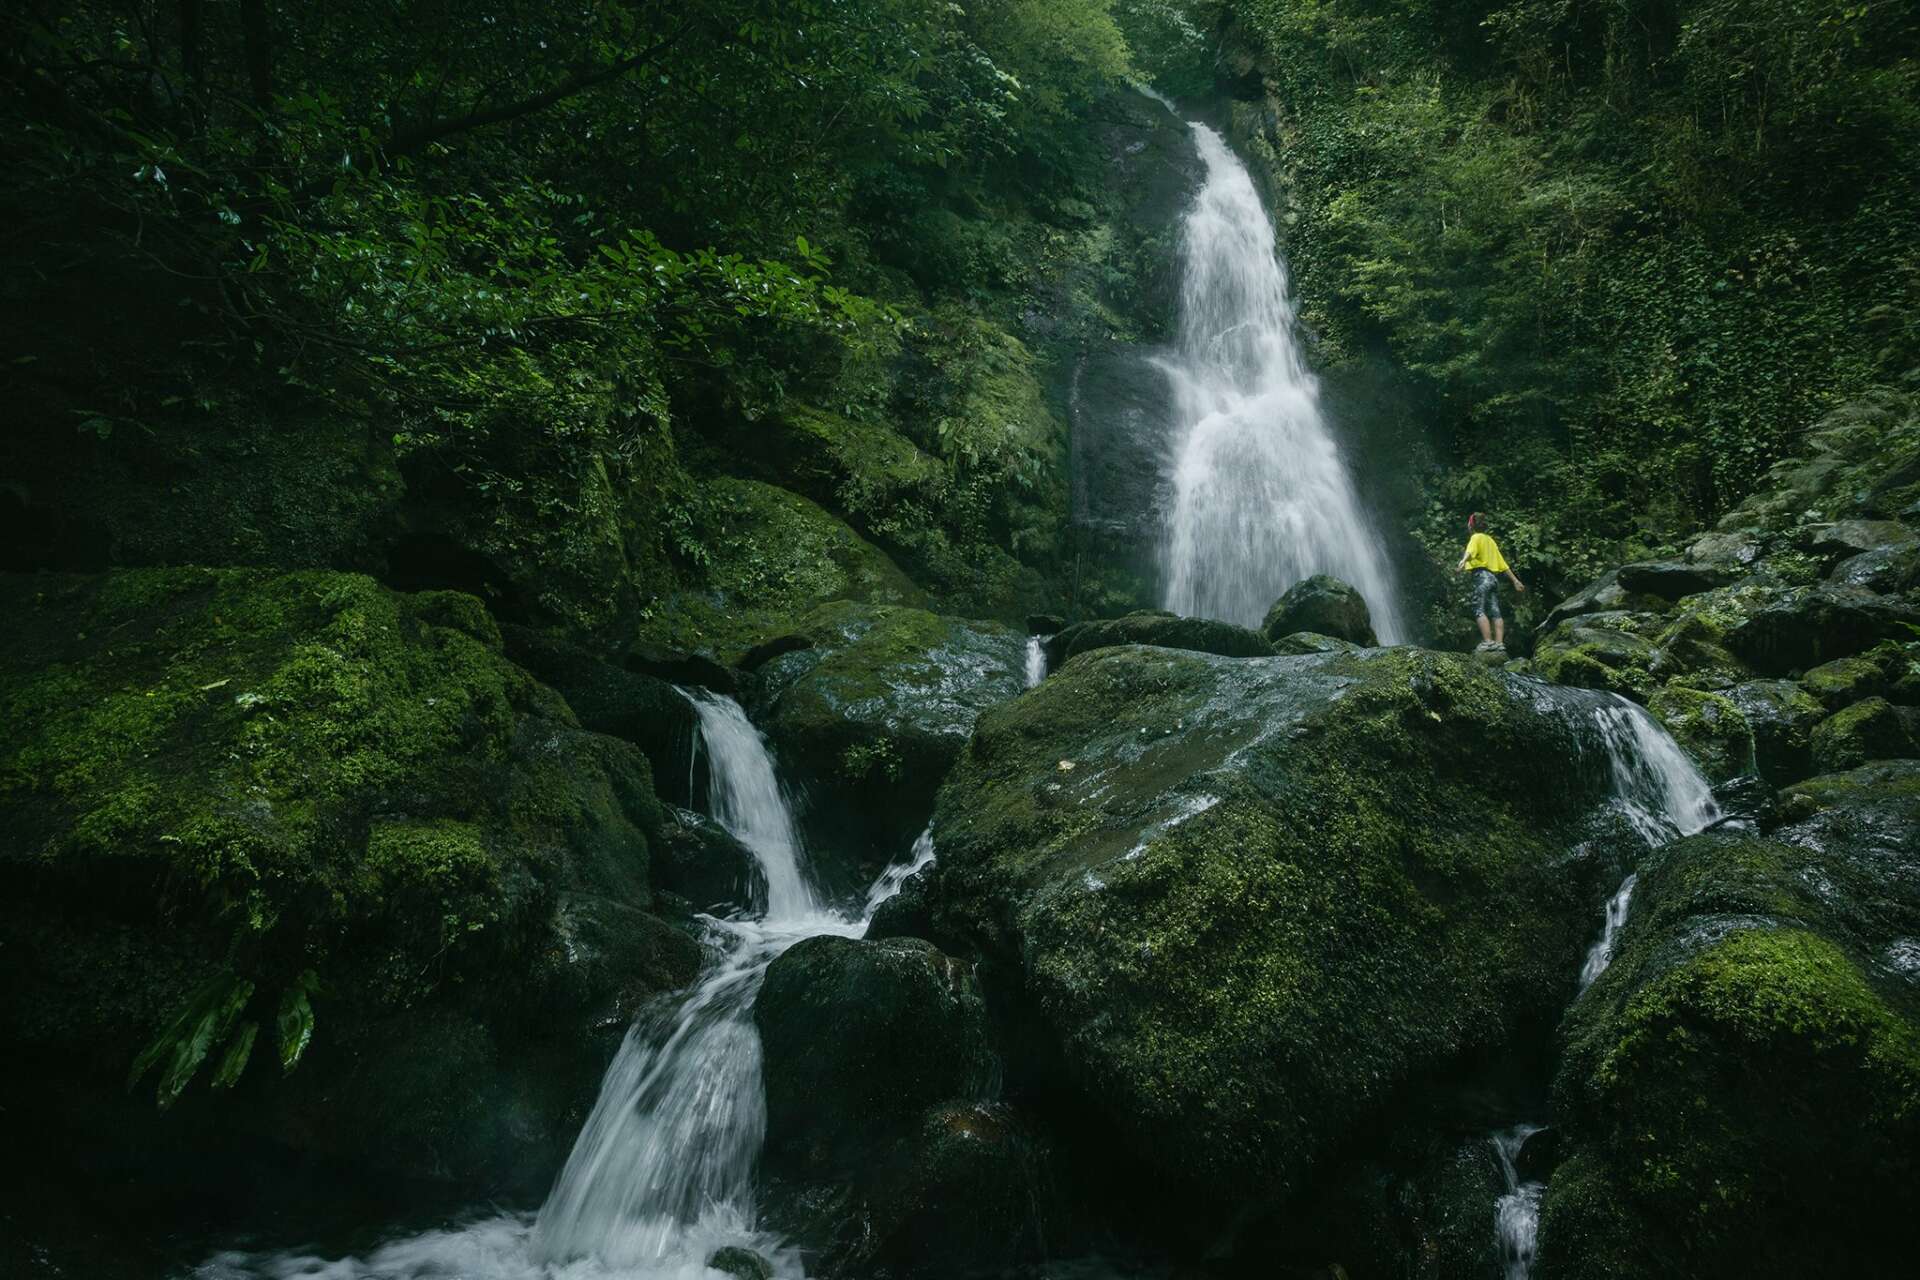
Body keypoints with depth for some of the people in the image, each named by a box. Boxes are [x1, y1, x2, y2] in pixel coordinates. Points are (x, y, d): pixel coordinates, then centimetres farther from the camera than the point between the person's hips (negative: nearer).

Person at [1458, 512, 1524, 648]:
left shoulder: (1476, 537, 3)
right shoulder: (1490, 540, 26)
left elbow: (1470, 551, -23)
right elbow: (1503, 564, 25)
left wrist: (1463, 560, -42)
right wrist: (1515, 580, 26)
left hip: (1481, 576, -8)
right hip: (1493, 578, 8)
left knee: (1479, 610, -13)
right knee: (1495, 612, 3)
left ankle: (1488, 641, -25)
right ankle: (1499, 642, -5)